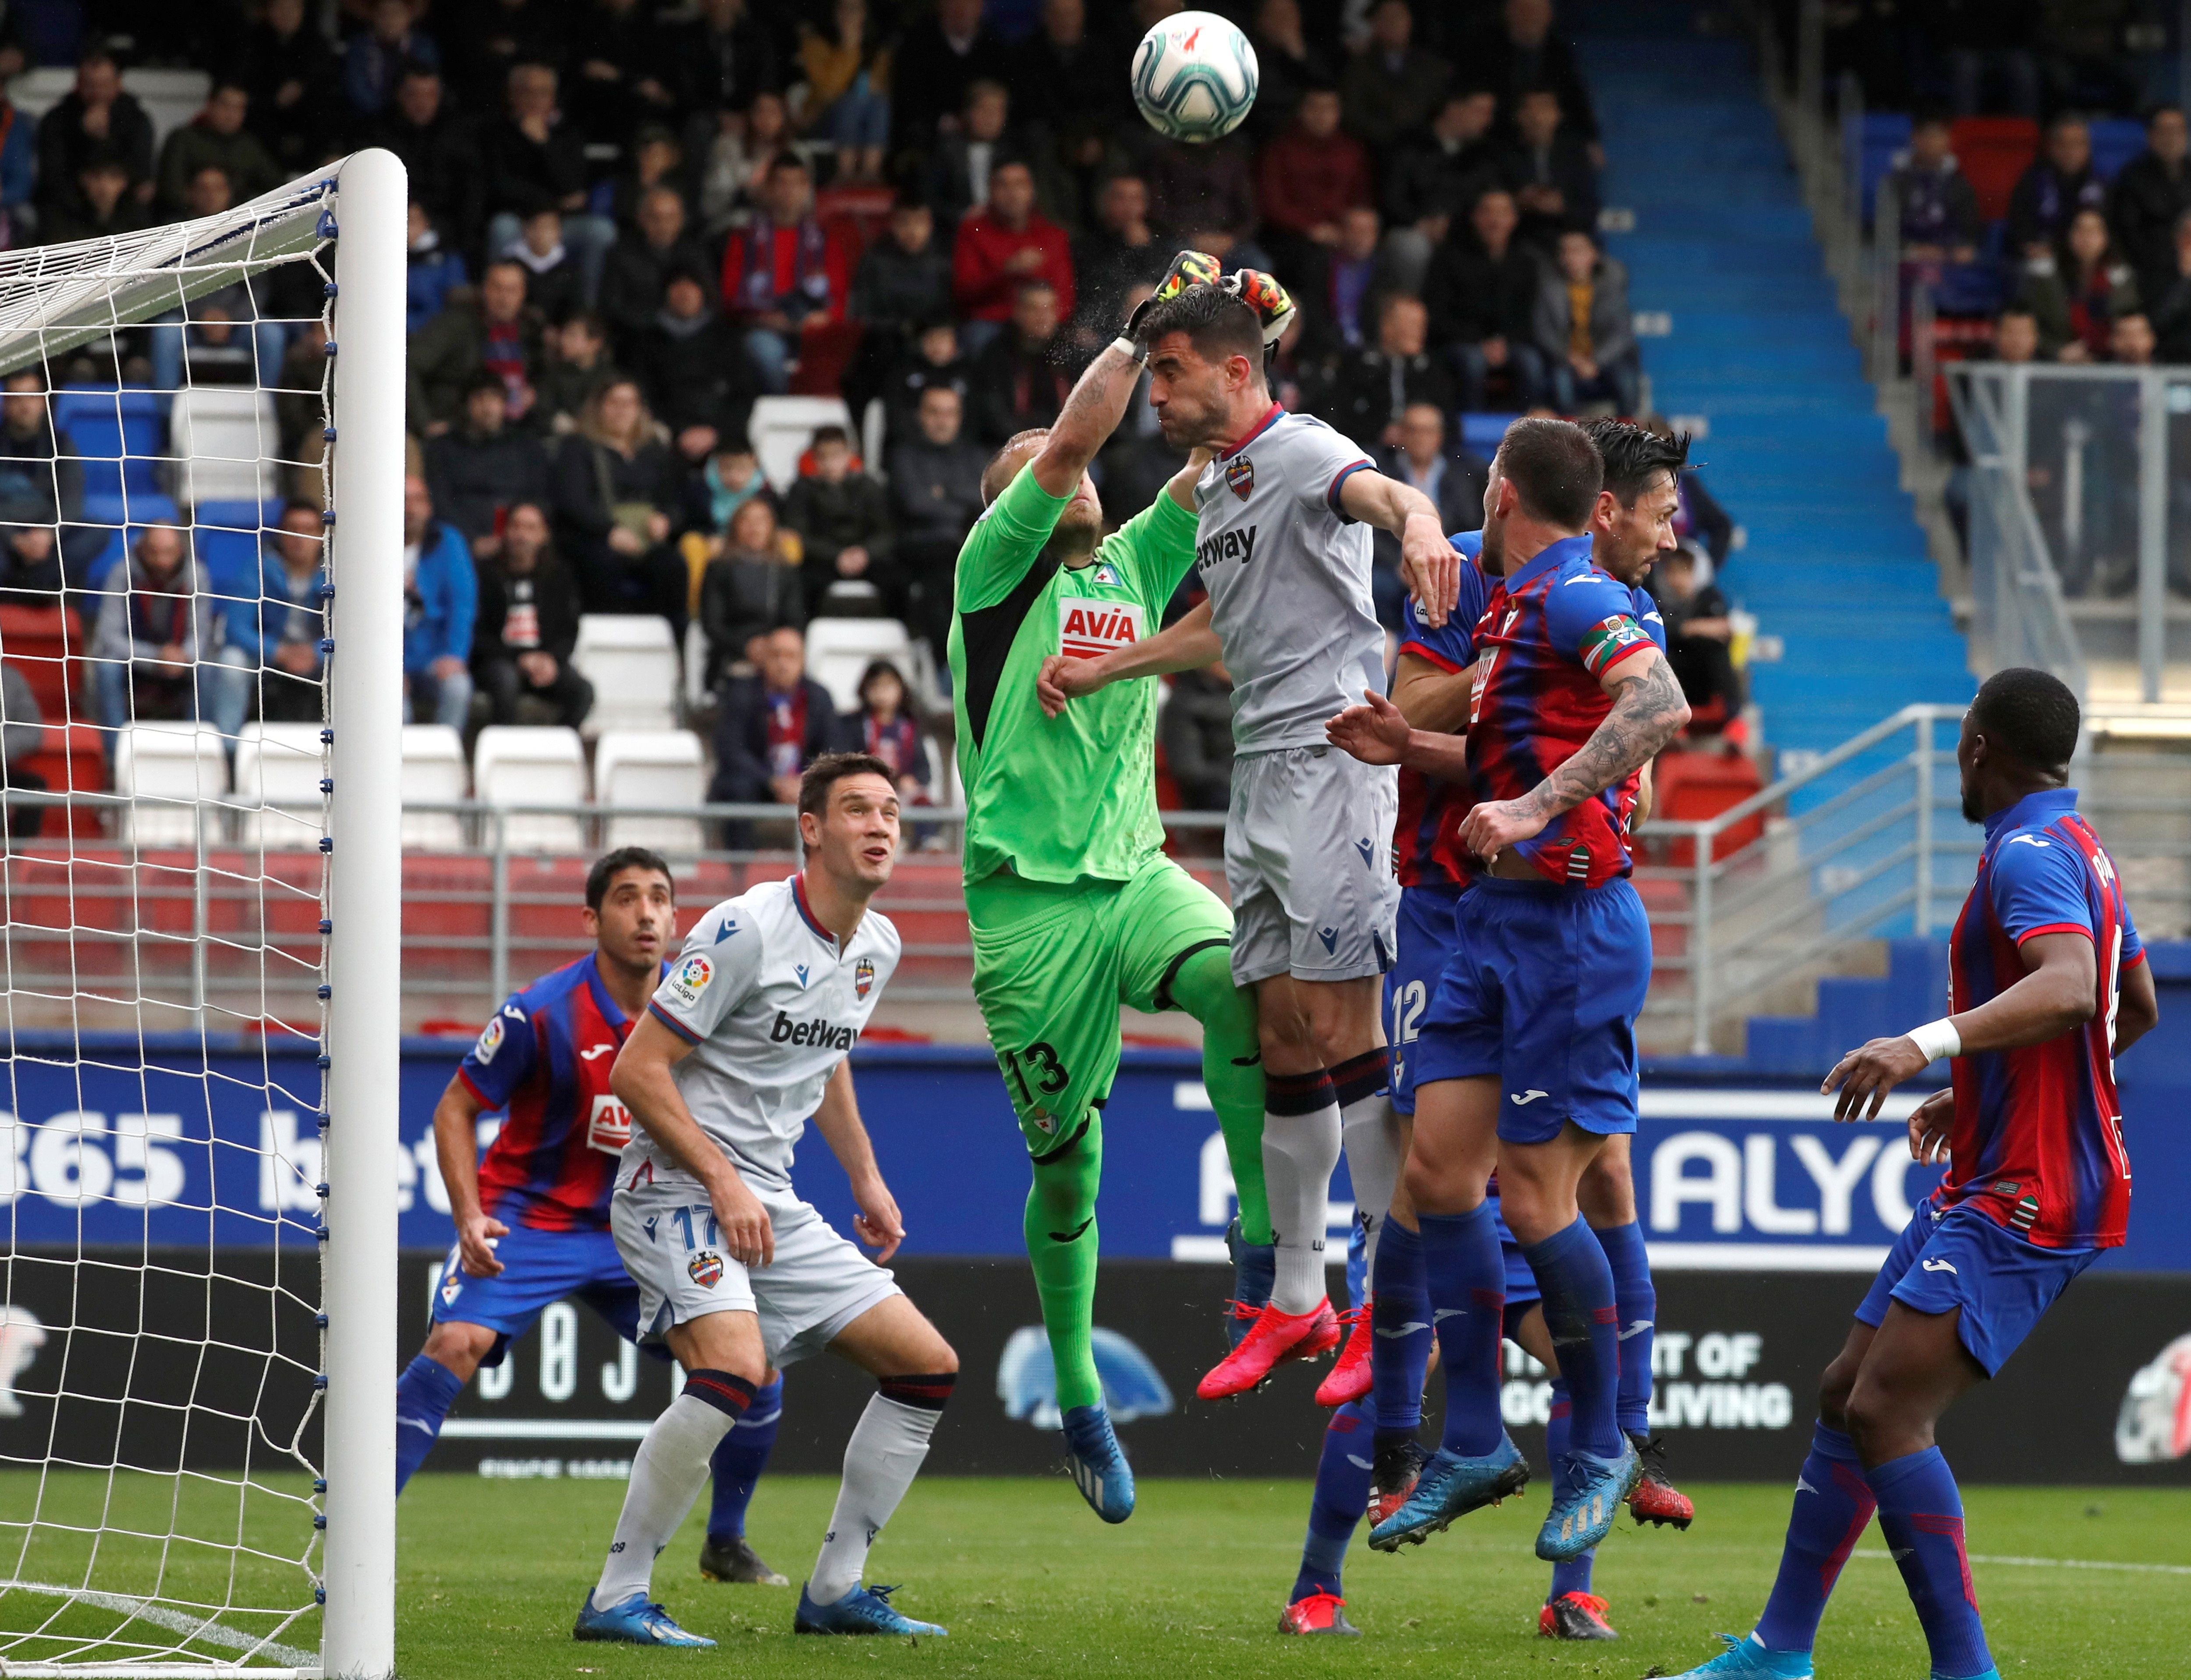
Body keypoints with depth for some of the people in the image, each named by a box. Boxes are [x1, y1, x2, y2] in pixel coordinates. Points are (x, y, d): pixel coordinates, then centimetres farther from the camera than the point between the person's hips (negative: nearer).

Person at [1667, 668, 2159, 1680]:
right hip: (1988, 1185, 11)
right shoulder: (2085, 851, 16)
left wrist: (1930, 1045, -46)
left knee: (1886, 1411, -19)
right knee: (1847, 1391, 12)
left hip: (2026, 1200, -11)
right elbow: (2137, 1009, 30)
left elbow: (2070, 988, -35)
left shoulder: (2032, 853, -16)